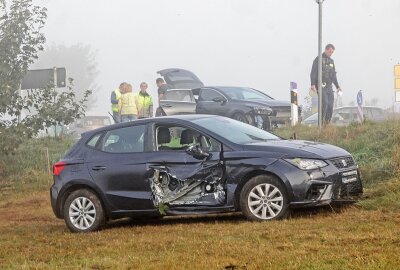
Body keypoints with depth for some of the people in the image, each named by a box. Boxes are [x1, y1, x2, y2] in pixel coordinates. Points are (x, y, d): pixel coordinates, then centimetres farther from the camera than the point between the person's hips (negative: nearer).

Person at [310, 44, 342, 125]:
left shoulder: (331, 61, 20)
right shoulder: (318, 59, -1)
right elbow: (313, 73, -7)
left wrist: (337, 86, 23)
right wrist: (313, 85, -18)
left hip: (329, 87, 7)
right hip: (321, 87, -7)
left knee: (330, 106, -1)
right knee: (325, 103, -22)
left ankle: (327, 123, 4)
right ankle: (321, 123, -20)